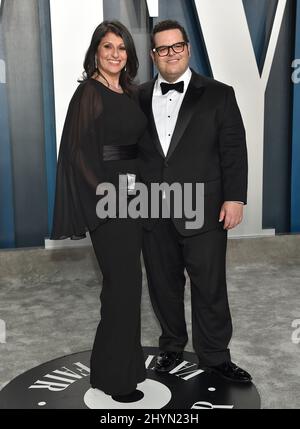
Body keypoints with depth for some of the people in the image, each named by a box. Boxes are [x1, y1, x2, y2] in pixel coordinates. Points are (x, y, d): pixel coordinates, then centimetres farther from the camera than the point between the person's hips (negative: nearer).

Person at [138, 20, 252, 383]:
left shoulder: (218, 95, 2)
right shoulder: (139, 97, 9)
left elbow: (234, 150, -1)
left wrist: (234, 197, -8)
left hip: (204, 211, -2)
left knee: (210, 287, 5)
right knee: (163, 284, 13)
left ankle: (214, 356, 23)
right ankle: (172, 346, 33)